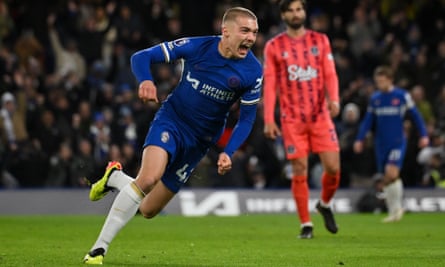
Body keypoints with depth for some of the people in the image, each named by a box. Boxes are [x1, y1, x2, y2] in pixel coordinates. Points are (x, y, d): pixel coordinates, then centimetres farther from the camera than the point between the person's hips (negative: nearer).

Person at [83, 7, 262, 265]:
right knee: (150, 177, -33)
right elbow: (141, 57, -8)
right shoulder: (196, 47, -13)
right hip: (171, 120, -3)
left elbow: (247, 118, -2)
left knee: (148, 210, 3)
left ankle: (115, 178, 35)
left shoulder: (253, 71, -12)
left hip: (200, 141, 3)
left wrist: (228, 153, -17)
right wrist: (146, 81, -30)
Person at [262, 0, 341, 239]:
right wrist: (268, 120, -5)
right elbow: (269, 84, 2)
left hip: (320, 115, 1)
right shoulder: (274, 46, 5)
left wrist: (333, 99, -14)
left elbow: (330, 74, 5)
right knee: (300, 171, -4)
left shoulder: (320, 40, 9)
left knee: (333, 167, -7)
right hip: (292, 119, -1)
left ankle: (325, 204, 23)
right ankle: (306, 225, 5)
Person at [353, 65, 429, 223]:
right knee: (385, 180, 3)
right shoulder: (374, 99, 9)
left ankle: (397, 206, -3)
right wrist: (360, 139, 5)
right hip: (381, 144, 4)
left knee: (392, 173, -21)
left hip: (398, 142, -4)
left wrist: (423, 135, 0)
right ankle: (393, 212, 14)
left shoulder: (402, 96, -1)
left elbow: (415, 116, 4)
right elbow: (368, 121, 13)